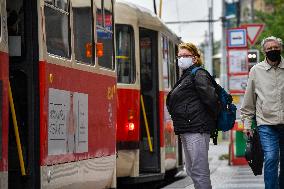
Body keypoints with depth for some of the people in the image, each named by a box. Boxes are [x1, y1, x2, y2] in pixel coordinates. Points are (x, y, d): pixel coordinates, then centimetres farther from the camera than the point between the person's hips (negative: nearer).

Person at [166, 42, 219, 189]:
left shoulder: (198, 75, -9)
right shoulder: (186, 76, 21)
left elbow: (210, 97, -18)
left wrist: (215, 118, -7)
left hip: (196, 129, -11)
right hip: (187, 130, 11)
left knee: (199, 171, -11)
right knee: (191, 170, 13)